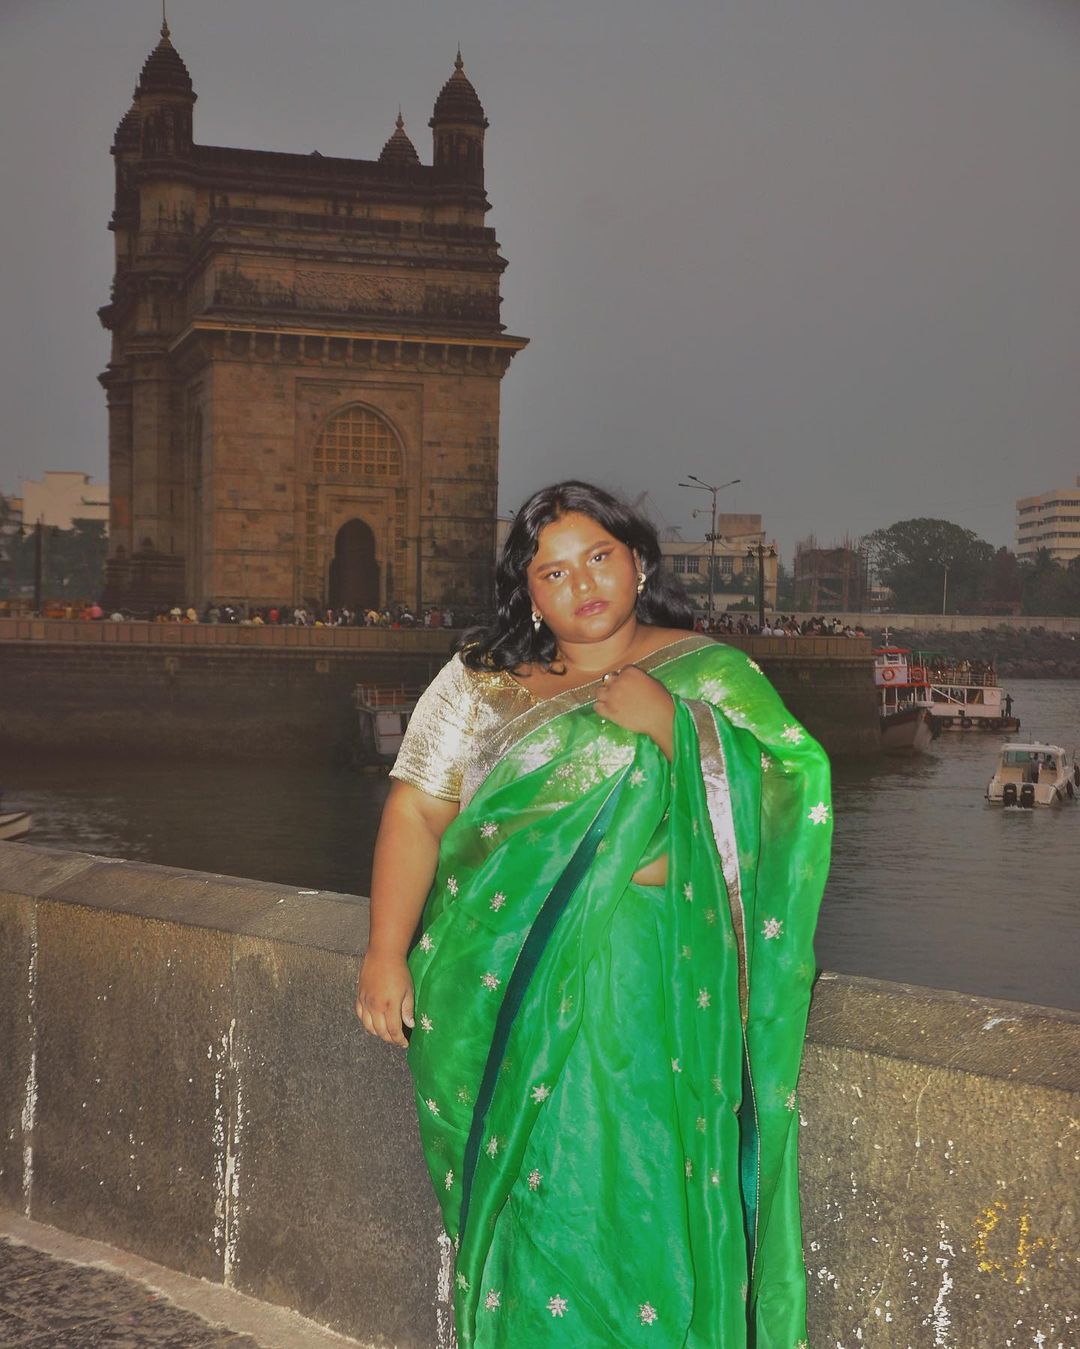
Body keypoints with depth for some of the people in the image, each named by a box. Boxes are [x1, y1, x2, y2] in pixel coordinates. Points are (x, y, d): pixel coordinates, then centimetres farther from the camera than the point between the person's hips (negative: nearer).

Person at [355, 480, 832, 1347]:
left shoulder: (709, 675, 8)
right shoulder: (480, 680, 10)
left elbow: (778, 803, -3)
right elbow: (417, 809, 3)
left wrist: (667, 724, -13)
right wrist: (386, 954, -7)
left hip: (650, 982, -1)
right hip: (504, 976, 2)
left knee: (637, 1192, -6)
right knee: (534, 1189, 2)